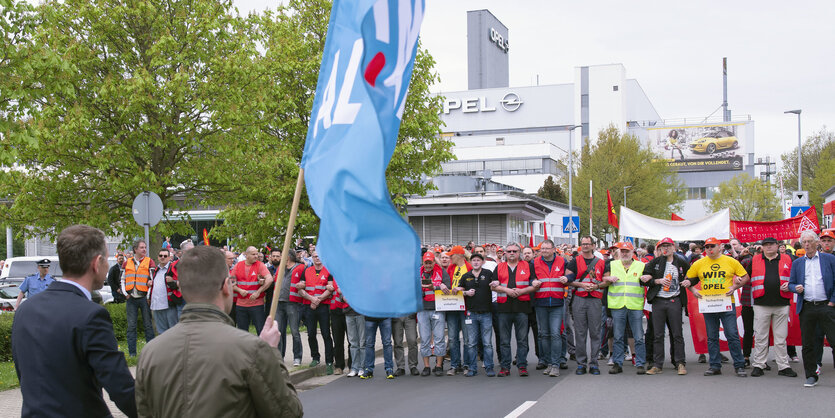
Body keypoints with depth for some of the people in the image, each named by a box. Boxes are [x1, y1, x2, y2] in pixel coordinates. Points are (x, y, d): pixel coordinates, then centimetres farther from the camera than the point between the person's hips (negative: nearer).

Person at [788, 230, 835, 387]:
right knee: (807, 343, 5)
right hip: (806, 308, 3)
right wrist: (796, 288, -8)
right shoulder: (797, 263, 13)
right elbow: (791, 284, 14)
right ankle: (811, 376, 14)